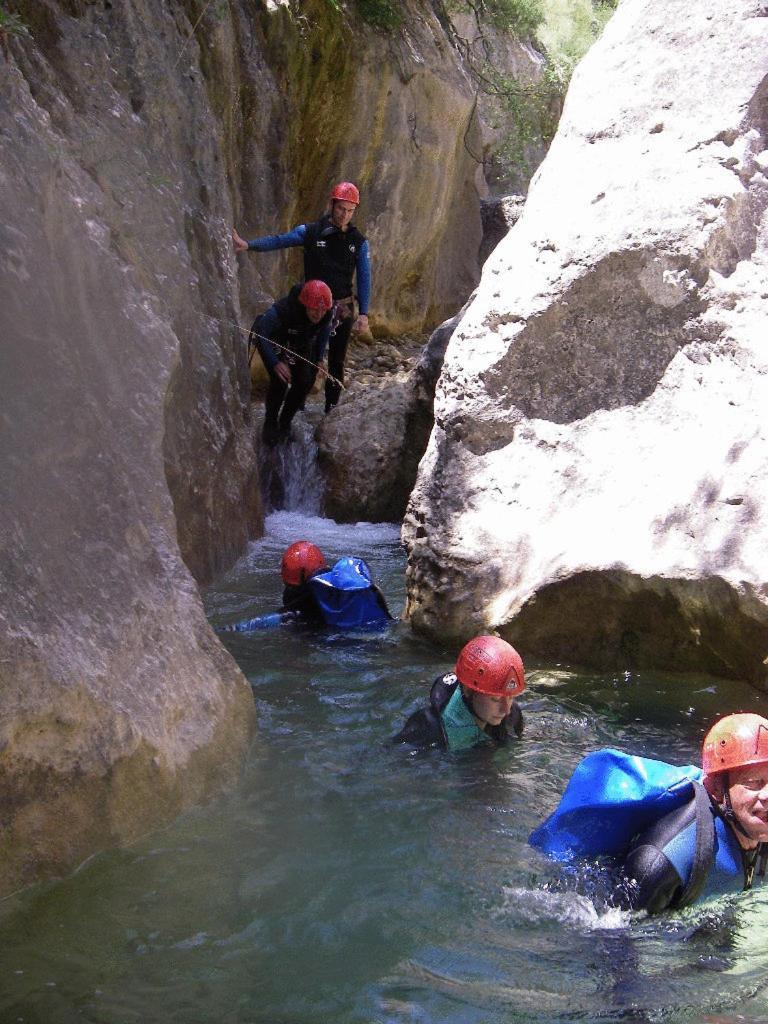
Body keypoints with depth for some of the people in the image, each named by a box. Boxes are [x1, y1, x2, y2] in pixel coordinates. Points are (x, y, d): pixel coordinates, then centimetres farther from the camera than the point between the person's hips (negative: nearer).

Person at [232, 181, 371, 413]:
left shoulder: (359, 242, 0)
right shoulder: (310, 232, -4)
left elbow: (364, 279, 1)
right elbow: (278, 240, -13)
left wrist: (363, 314, -6)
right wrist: (248, 244, -29)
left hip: (343, 309, 1)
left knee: (336, 360, 8)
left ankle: (331, 408, 17)